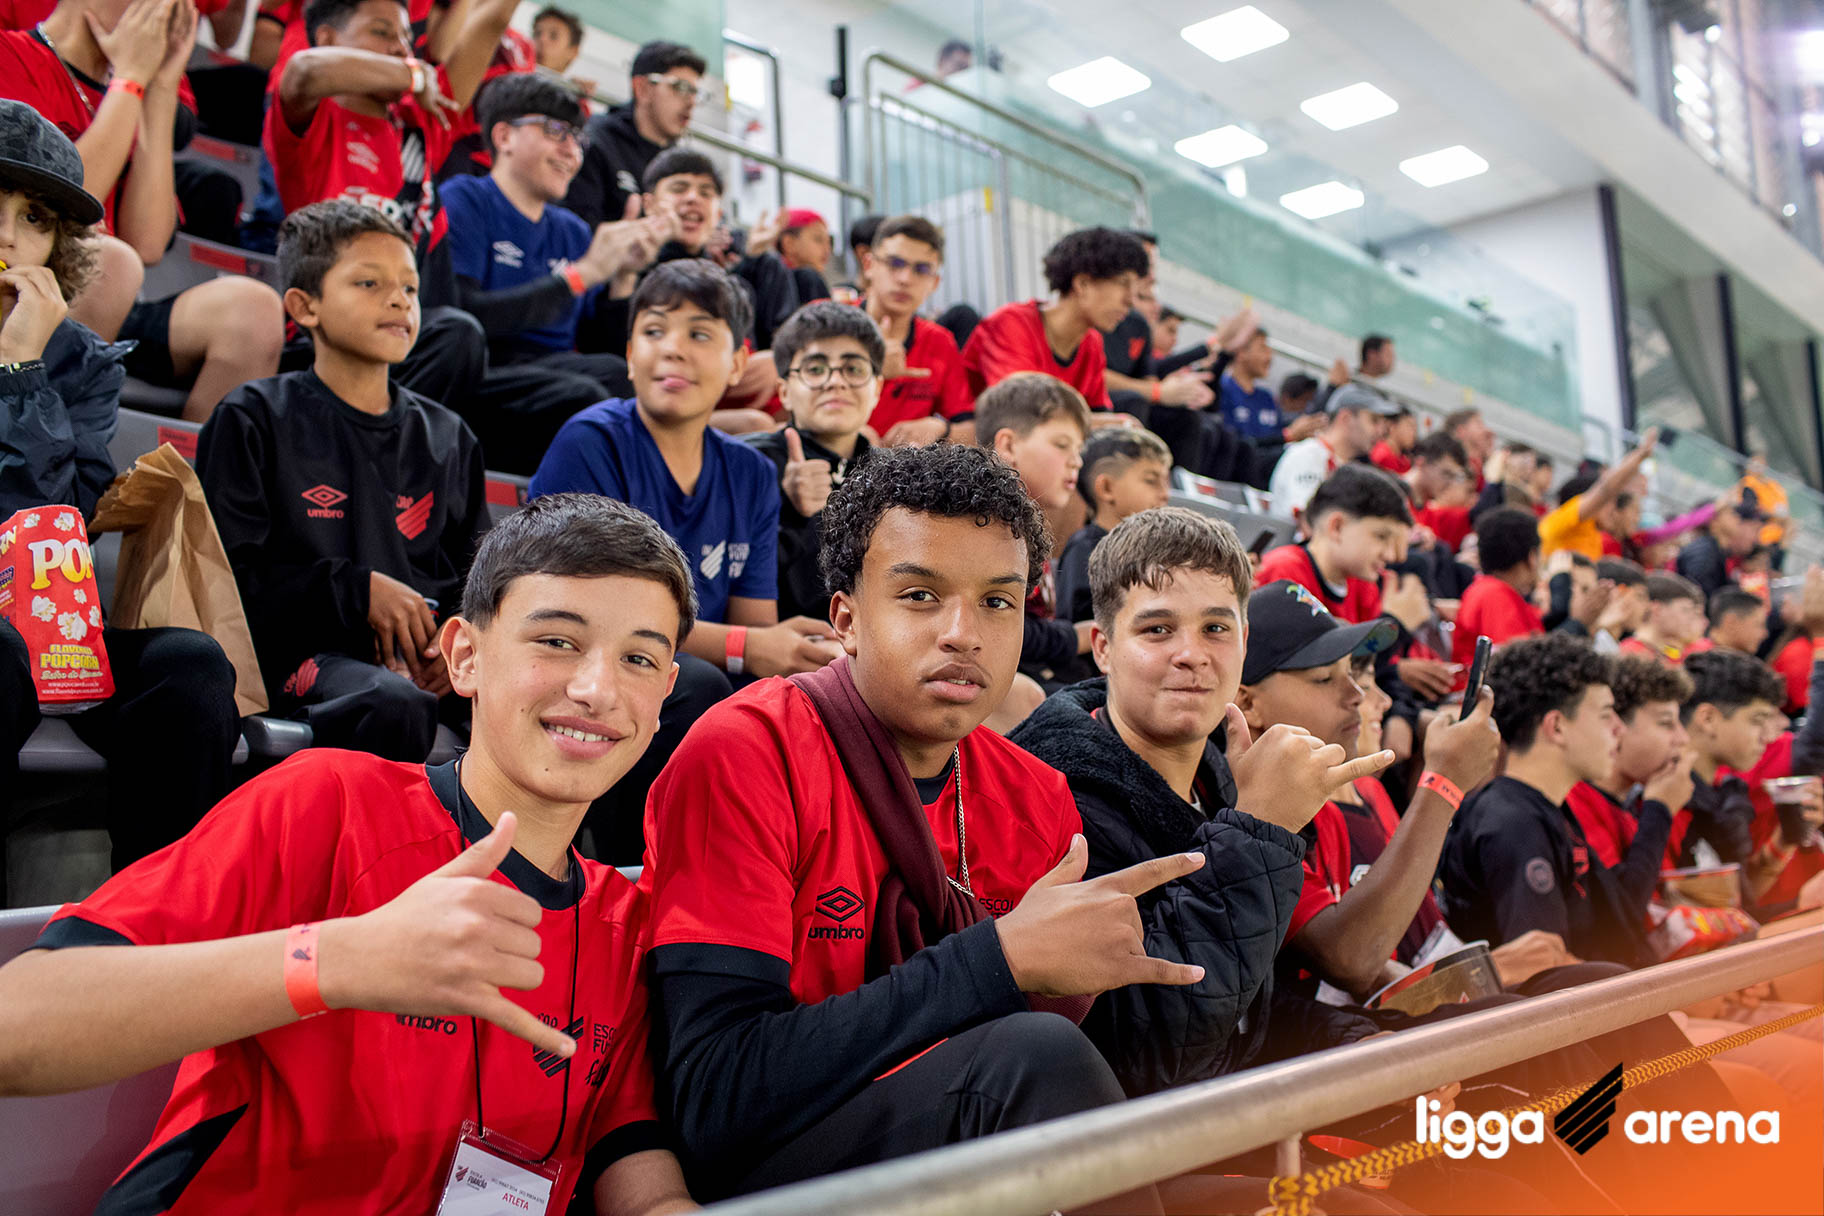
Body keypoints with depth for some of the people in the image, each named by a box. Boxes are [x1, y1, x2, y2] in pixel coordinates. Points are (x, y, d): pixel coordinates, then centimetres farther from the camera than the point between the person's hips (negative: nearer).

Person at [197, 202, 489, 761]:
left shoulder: (448, 438, 21)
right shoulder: (255, 418, 9)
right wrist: (358, 590, -8)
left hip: (428, 654, 4)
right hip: (307, 651, -4)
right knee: (394, 704, -39)